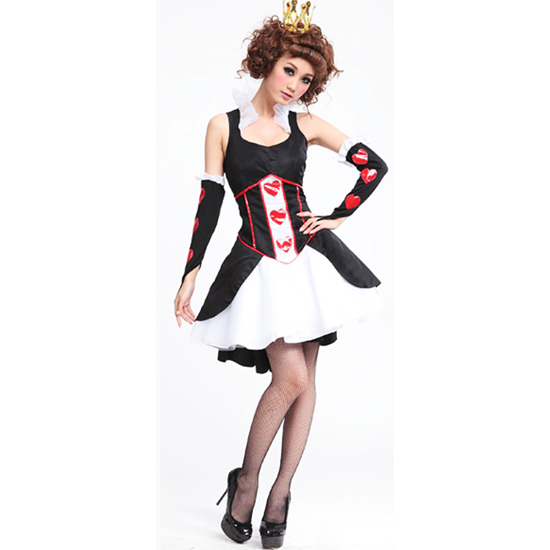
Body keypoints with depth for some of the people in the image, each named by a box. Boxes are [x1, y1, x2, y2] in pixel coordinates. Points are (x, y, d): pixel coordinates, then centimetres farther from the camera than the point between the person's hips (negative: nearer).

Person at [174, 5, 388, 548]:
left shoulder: (306, 126, 8)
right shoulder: (223, 125, 4)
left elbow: (375, 165, 11)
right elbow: (209, 202, 2)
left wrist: (337, 217, 2)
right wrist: (190, 274, -1)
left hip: (309, 258, 3)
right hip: (258, 264, -3)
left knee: (303, 382, 3)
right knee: (291, 378, -14)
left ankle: (280, 493, 17)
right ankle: (245, 481, 8)